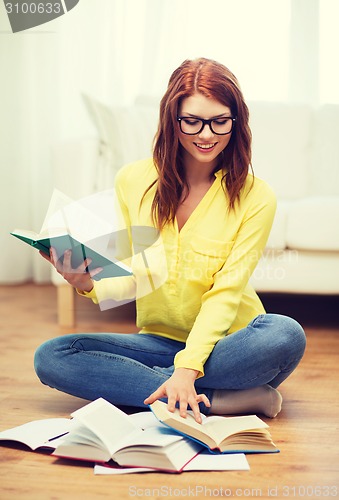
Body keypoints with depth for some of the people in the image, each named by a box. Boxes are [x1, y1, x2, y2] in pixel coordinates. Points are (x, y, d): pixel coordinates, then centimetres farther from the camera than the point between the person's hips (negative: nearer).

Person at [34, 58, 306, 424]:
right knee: (50, 358, -19)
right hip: (159, 340, 3)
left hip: (224, 343, -2)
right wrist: (87, 283, -22)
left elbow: (226, 293, -15)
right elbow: (130, 279, 1)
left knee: (286, 335, -34)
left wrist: (188, 368, -30)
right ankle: (218, 400, -25)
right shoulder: (132, 181, -1)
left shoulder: (255, 197, -9)